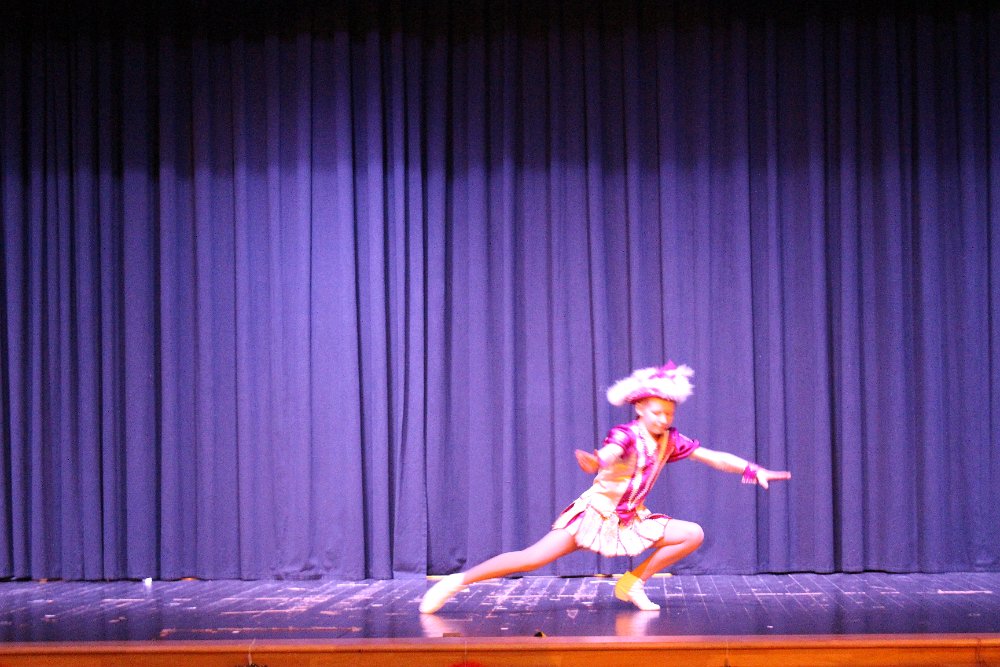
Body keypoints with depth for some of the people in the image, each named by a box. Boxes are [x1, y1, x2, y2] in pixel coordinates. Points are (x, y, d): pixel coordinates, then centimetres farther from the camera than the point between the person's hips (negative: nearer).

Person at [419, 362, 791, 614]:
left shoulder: (670, 441, 2)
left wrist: (755, 470, -3)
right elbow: (606, 456, -39)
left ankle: (633, 584, 2)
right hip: (595, 513, -6)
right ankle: (458, 581, -10)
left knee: (693, 534, -5)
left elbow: (714, 457, 5)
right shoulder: (626, 435, -16)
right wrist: (594, 461, -62)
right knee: (531, 559, -19)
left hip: (631, 520, 6)